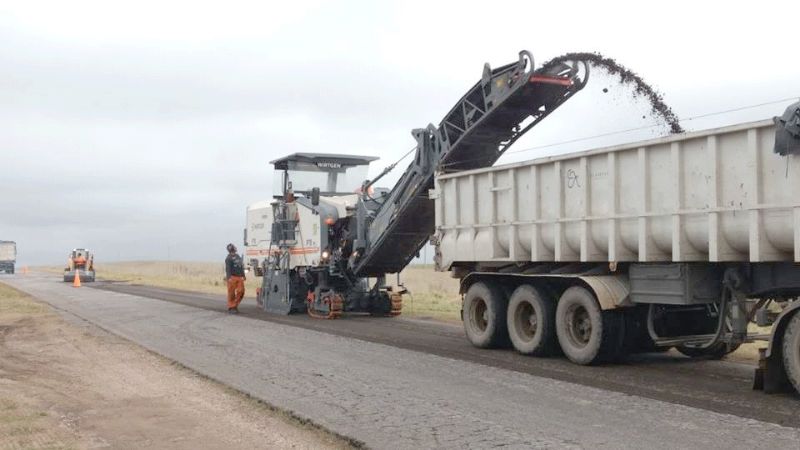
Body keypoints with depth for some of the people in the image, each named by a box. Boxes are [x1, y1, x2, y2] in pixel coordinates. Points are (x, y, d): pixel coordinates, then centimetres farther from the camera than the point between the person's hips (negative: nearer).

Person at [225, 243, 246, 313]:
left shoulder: (238, 257, 18)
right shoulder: (229, 258, -6)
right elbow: (228, 268, -15)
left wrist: (243, 275, 23)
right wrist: (229, 277, -24)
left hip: (239, 277, 7)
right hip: (232, 277, -7)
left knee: (241, 292, 0)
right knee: (231, 293, -2)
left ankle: (235, 306, 15)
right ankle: (231, 308, 5)